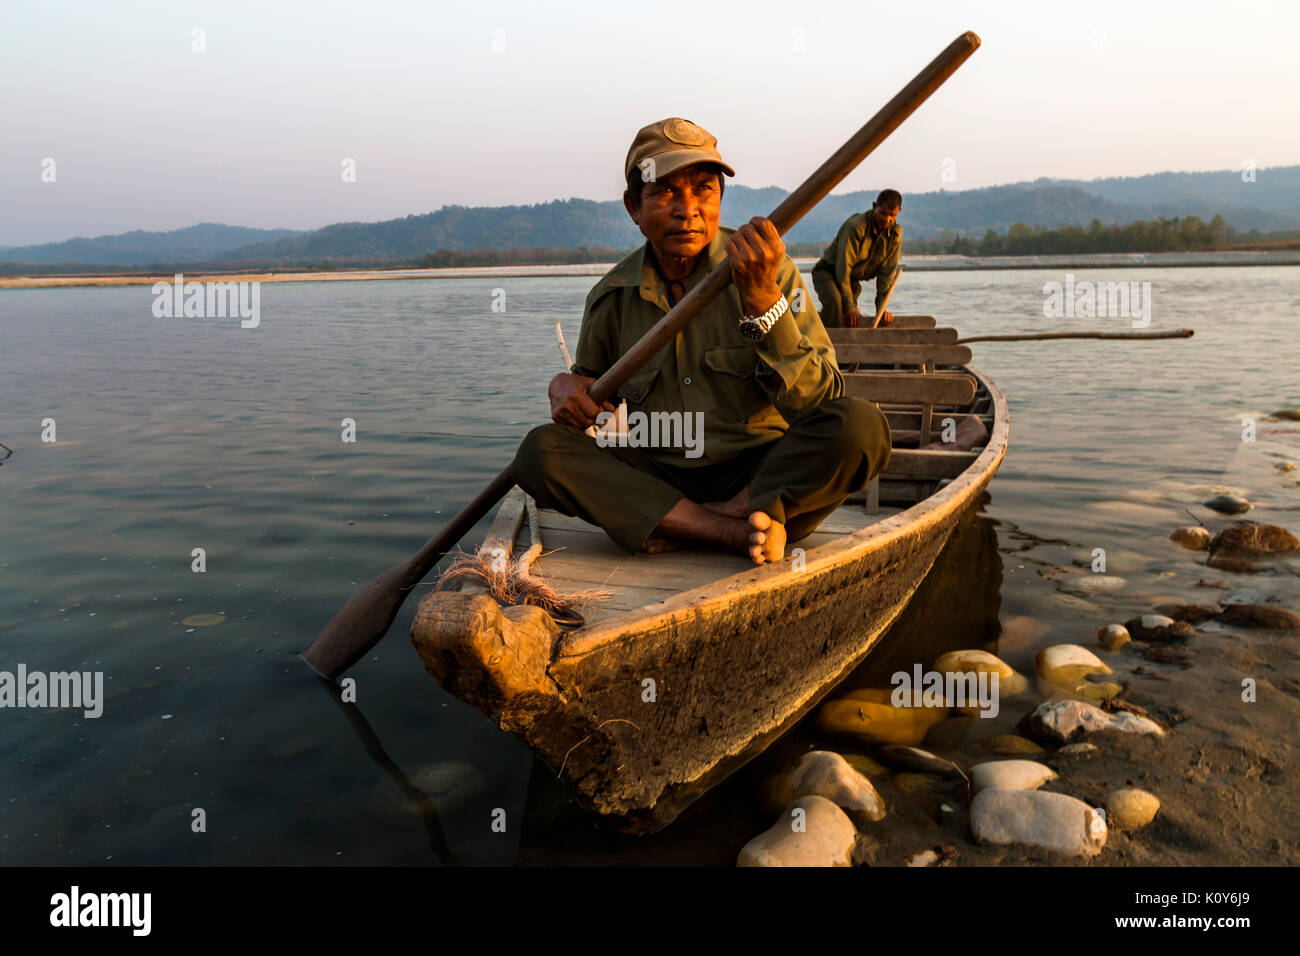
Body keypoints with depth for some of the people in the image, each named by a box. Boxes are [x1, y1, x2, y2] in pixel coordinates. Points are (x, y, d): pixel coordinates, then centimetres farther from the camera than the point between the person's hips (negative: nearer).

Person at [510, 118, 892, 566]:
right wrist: (565, 386, -4)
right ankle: (736, 530, -25)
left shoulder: (769, 272, -5)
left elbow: (821, 404, -14)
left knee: (860, 425, -28)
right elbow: (593, 380, 22)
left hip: (763, 475, -2)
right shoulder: (611, 298, 3)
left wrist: (761, 297, -26)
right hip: (657, 482, 2)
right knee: (539, 450, -21)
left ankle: (680, 528, -21)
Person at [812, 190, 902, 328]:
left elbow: (887, 273, -5)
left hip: (853, 279, 7)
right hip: (828, 271, -6)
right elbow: (843, 267, -27)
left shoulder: (896, 233, -8)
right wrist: (850, 307, -28)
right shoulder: (856, 226, -27)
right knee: (834, 301, -35)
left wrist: (881, 307, -12)